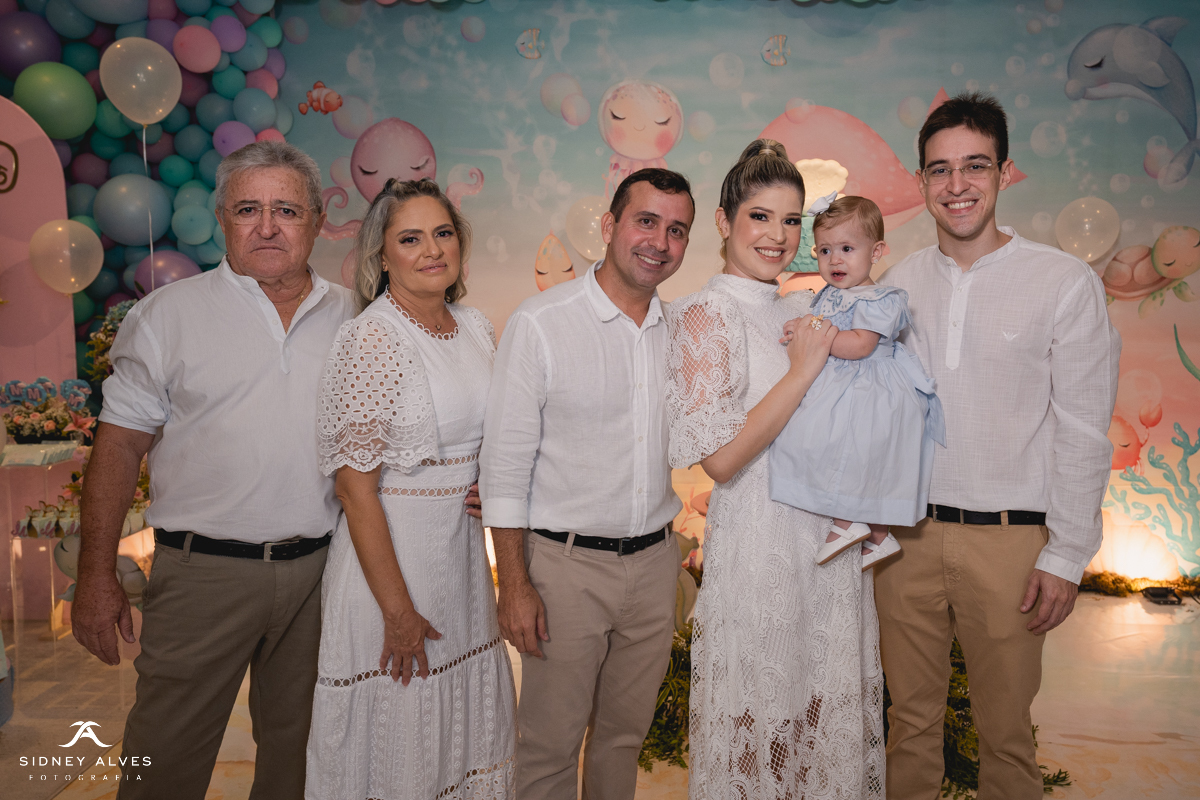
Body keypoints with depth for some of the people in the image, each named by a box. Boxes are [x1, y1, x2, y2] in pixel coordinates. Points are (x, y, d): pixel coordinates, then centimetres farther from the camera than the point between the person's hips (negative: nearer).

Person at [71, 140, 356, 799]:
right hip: (204, 569, -2)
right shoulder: (168, 314, -1)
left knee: (295, 745, 18)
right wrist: (96, 576, -4)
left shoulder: (351, 317, 6)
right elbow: (119, 445, -2)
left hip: (319, 568, 3)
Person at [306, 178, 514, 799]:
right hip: (387, 554, -6)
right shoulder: (370, 338, -17)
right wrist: (398, 610, -16)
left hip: (464, 550, 6)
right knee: (394, 735, 10)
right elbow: (355, 487, -18)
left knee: (465, 718, 20)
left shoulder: (477, 327, 4)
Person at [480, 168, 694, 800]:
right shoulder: (539, 324, -10)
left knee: (626, 733, 20)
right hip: (566, 563, -4)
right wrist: (514, 583, -12)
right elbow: (504, 464, -10)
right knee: (549, 743, 8)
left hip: (655, 561, 5)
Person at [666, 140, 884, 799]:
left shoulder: (805, 312, 9)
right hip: (758, 542, -6)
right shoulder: (705, 314, -11)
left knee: (830, 710, 17)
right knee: (762, 709, 9)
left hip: (830, 540, 7)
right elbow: (719, 457, -20)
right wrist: (801, 370, -18)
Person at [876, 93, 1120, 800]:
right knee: (912, 715, 15)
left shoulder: (1065, 282, -5)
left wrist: (1067, 555, -7)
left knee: (1006, 728, 11)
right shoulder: (897, 284, 5)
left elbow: (1083, 431, -5)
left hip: (1009, 538, -2)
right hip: (906, 531, 3)